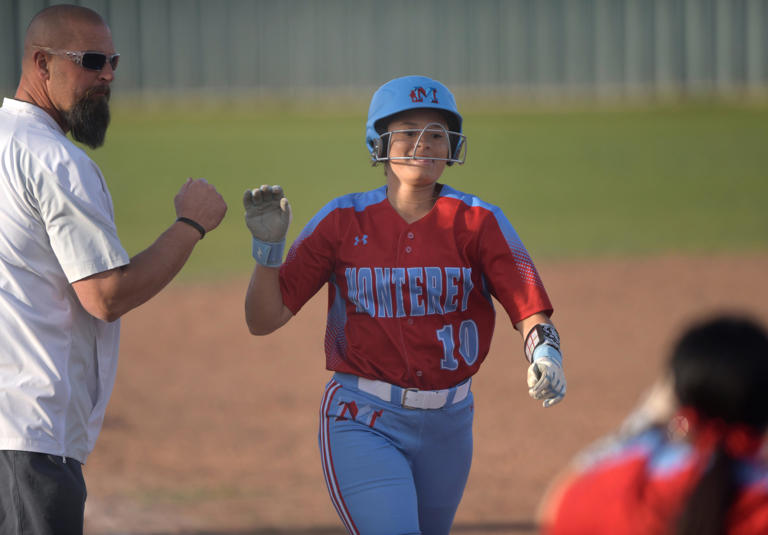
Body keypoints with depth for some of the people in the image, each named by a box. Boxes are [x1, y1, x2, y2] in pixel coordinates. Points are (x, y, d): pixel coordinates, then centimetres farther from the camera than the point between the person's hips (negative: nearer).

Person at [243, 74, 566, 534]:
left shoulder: (478, 222, -4)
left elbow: (532, 309, -15)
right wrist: (268, 246, -21)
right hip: (362, 424, -3)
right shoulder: (344, 221, -4)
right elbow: (264, 320, -4)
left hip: (446, 426, 3)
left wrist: (547, 356, -37)